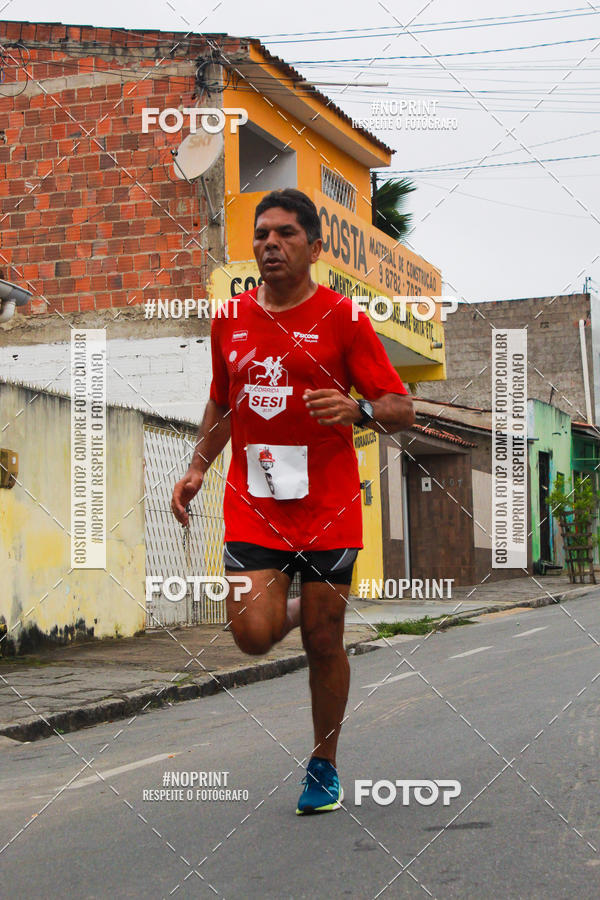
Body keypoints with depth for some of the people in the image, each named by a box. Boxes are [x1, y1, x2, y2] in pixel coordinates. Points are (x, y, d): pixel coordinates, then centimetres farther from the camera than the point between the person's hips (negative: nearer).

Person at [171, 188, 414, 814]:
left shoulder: (342, 318, -3)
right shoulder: (230, 320, 9)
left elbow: (402, 410, -4)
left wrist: (358, 411, -25)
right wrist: (197, 469, 11)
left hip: (328, 506, -3)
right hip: (252, 504, 3)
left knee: (323, 645, 3)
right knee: (253, 636, -11)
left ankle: (324, 766, 25)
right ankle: (297, 608, 26)